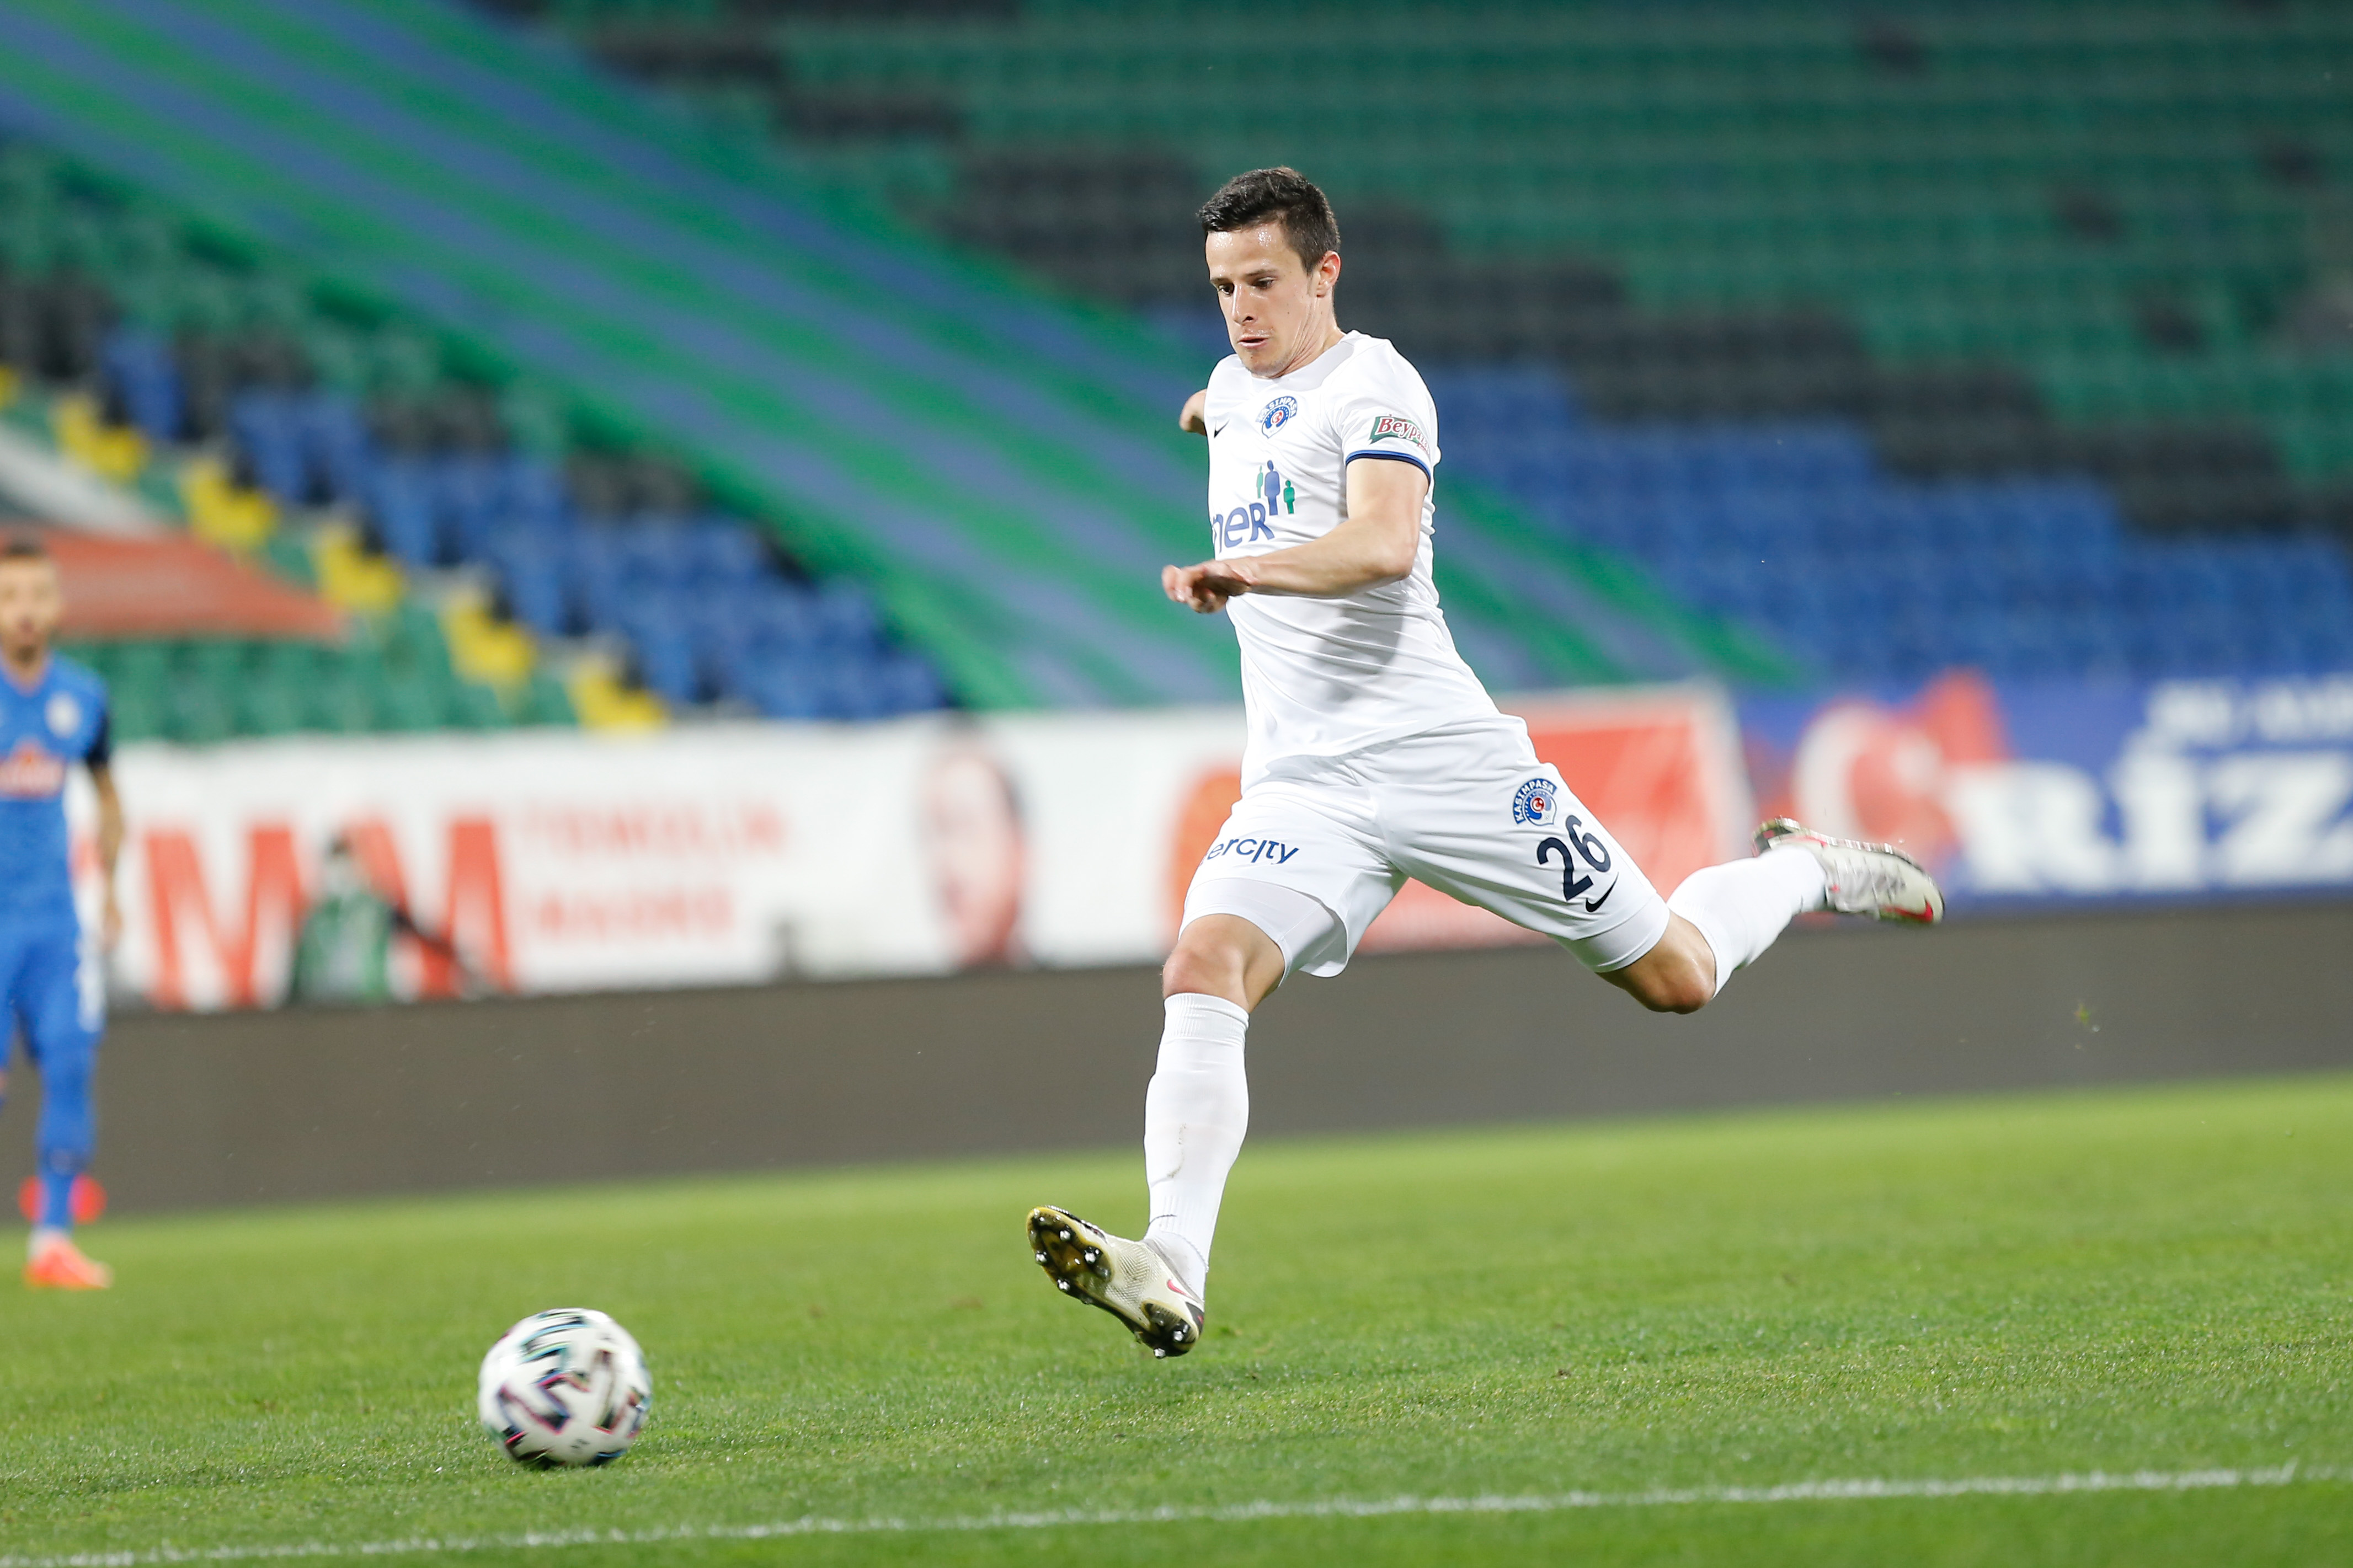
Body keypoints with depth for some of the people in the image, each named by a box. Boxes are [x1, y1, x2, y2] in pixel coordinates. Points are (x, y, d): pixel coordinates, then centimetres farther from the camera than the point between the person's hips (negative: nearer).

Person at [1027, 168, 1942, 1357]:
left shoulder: (1372, 385, -7)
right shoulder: (1239, 391, 16)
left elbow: (1385, 540, -28)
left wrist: (1249, 570, -41)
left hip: (1441, 758, -5)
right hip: (1301, 789, 5)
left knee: (1674, 977, 4)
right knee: (1201, 972, -24)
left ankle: (1803, 871, 37)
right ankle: (1171, 1277, -36)